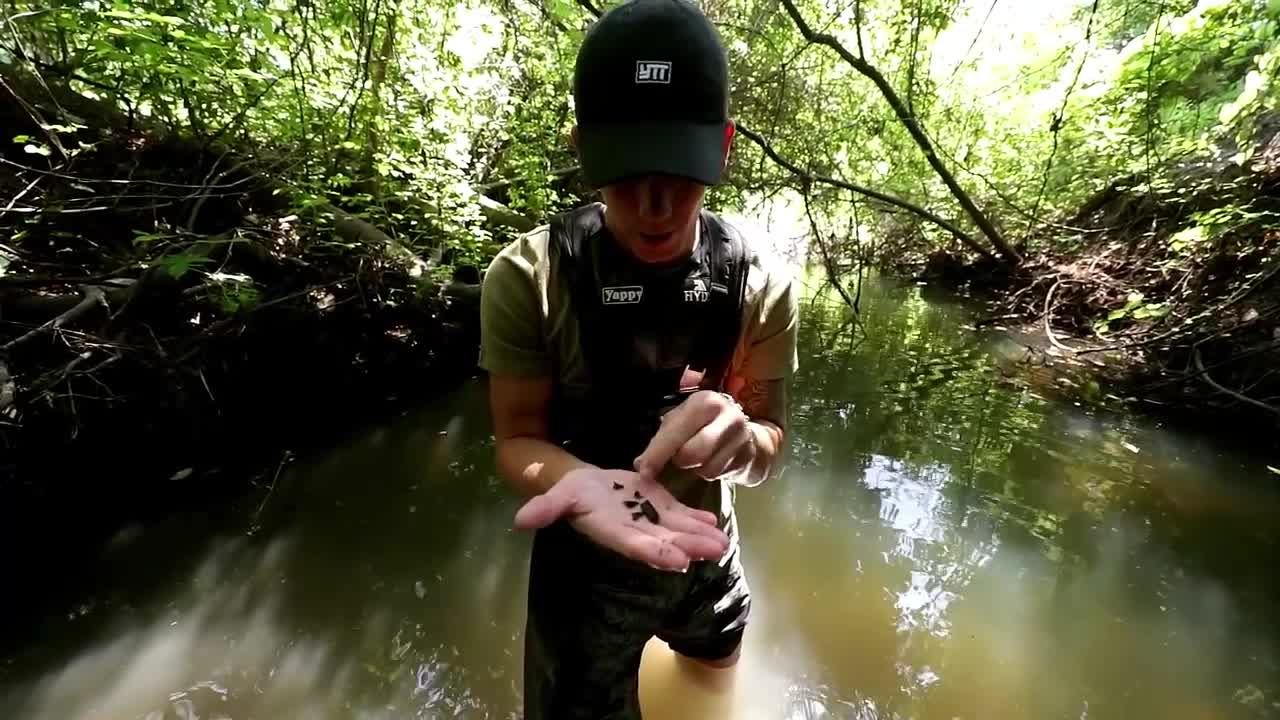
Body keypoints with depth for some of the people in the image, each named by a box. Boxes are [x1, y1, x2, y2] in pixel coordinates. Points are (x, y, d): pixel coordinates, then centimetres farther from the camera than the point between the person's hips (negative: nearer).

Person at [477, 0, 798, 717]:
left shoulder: (760, 283, -16)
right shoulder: (527, 279, -23)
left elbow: (770, 450, -11)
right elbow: (518, 439, -15)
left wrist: (738, 441, -35)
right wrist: (575, 481, -38)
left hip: (707, 546, 4)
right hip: (585, 561, -3)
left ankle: (678, 651, 70)